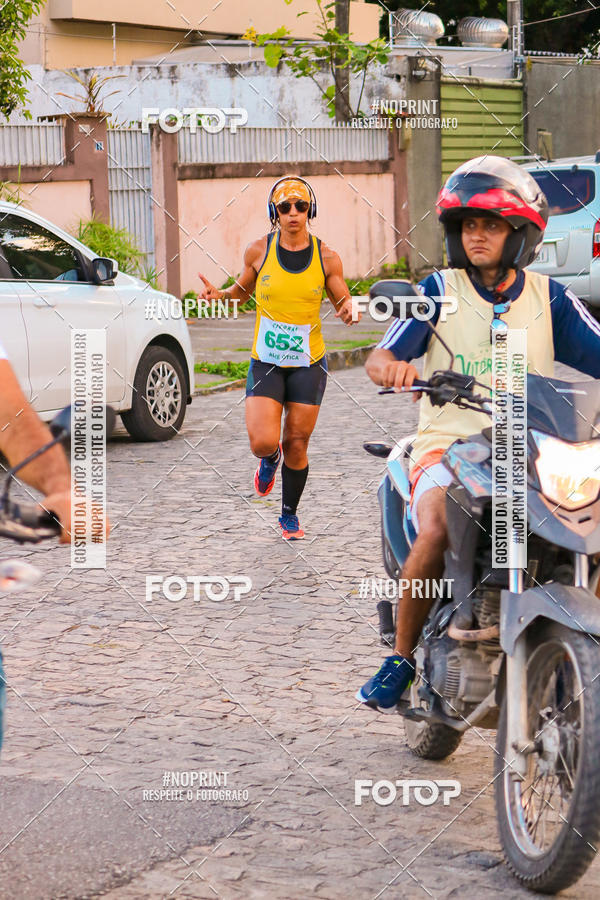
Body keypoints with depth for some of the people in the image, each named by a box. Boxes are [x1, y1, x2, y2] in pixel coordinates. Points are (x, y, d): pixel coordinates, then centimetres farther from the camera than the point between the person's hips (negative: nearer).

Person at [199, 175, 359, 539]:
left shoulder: (326, 257, -4)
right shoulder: (259, 251, -3)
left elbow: (343, 302, 6)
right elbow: (244, 290, 13)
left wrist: (349, 311, -17)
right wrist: (220, 293, -7)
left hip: (309, 363, 0)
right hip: (266, 362, 0)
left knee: (297, 446, 3)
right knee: (263, 443, -13)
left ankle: (289, 515, 25)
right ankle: (270, 461, 27)